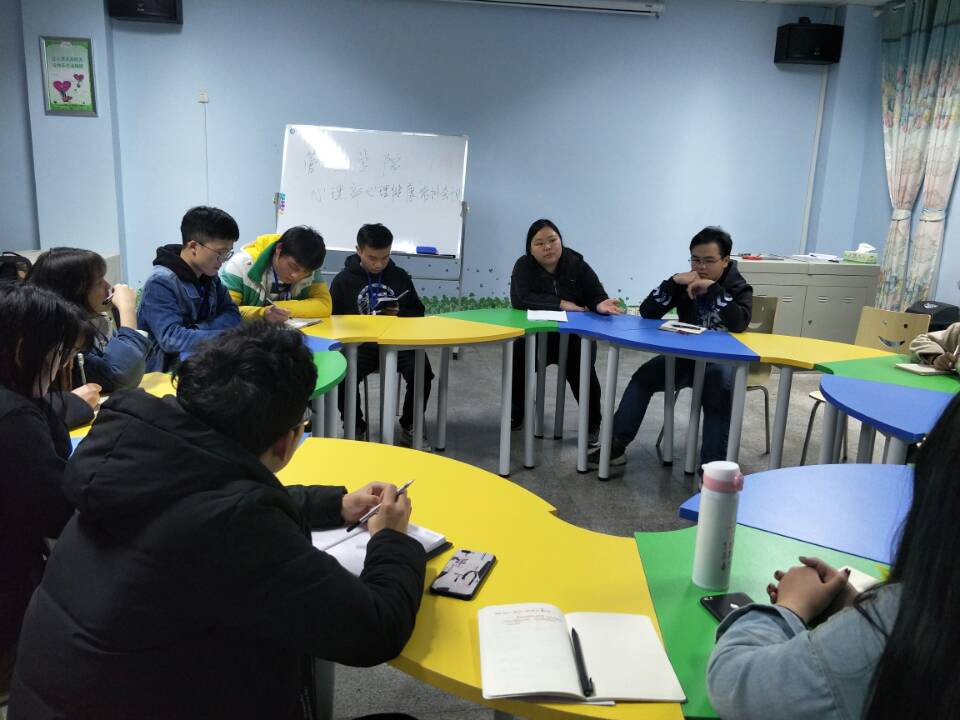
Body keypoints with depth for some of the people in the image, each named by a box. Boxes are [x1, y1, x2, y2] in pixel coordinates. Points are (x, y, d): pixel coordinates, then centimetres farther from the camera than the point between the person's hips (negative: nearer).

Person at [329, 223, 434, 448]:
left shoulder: (400, 276, 12)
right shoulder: (343, 280, 6)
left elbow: (417, 312, 17)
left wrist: (400, 314, -6)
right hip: (360, 345, -1)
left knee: (421, 371, -26)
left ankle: (410, 427, 0)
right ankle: (355, 427, -2)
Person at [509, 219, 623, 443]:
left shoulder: (578, 265, -3)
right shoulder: (524, 266, -5)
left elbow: (597, 298, -5)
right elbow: (519, 299, -22)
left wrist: (602, 305, -31)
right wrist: (562, 304, -23)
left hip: (576, 337, 0)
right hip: (536, 336, 0)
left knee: (581, 368, -28)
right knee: (516, 356, -28)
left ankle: (593, 424, -4)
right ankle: (517, 412, 0)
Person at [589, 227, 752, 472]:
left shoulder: (739, 288, -5)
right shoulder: (685, 284, 2)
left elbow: (739, 323, -27)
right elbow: (647, 312, -8)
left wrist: (713, 289, -28)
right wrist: (673, 281, -19)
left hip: (723, 359, -3)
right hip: (684, 355, 3)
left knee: (720, 389, -35)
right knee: (643, 377, -18)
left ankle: (711, 466, -32)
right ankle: (616, 446, -17)